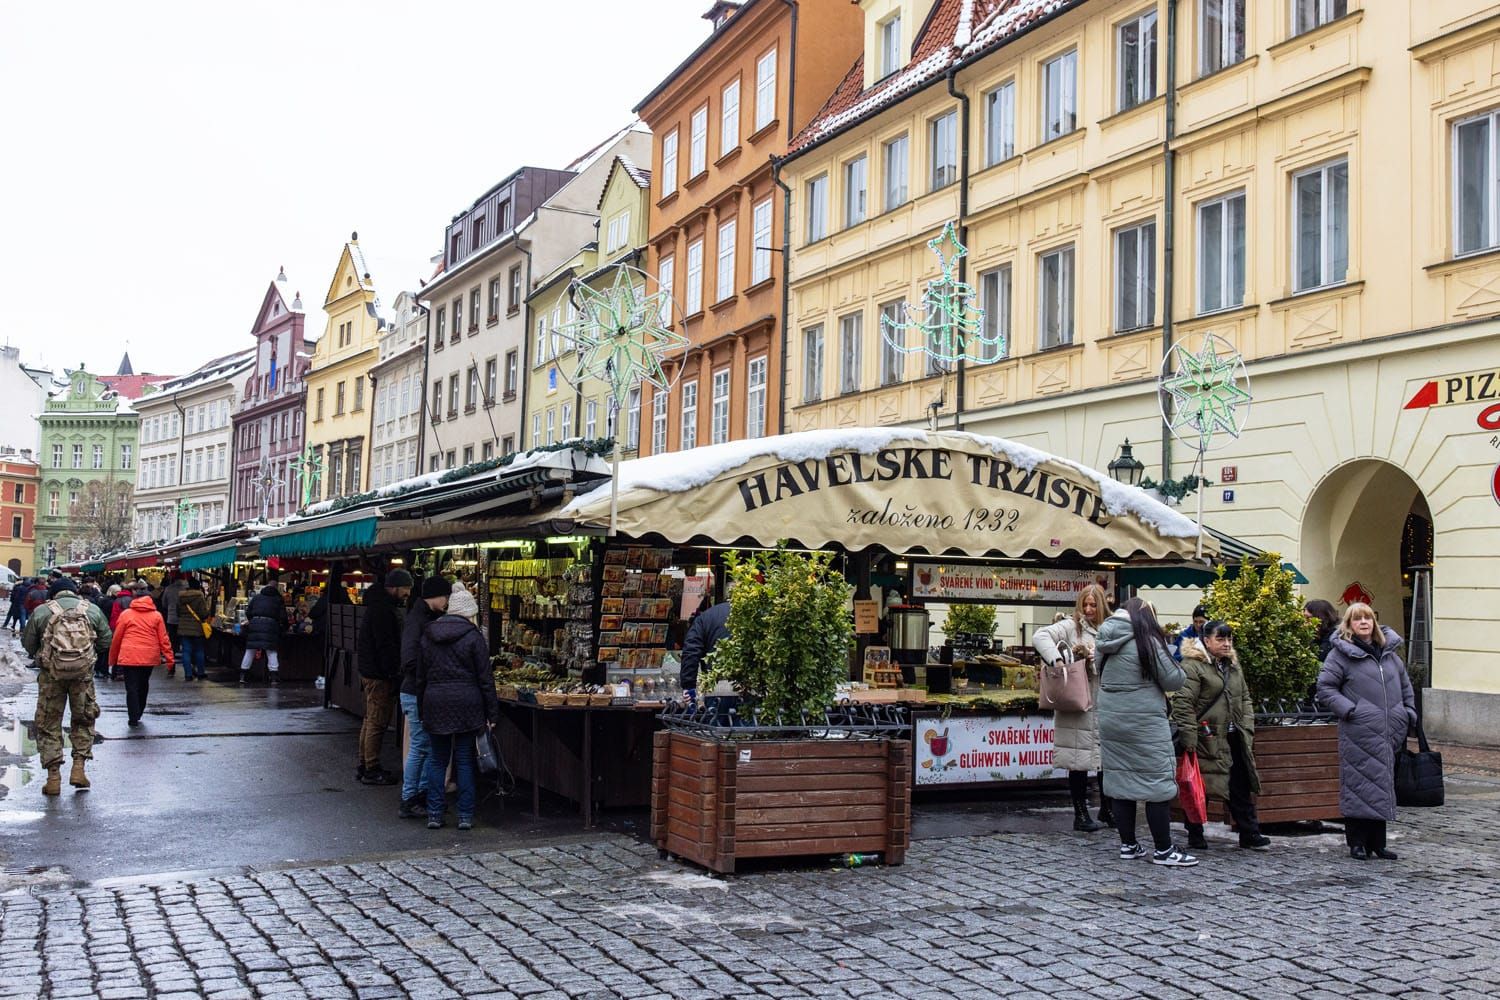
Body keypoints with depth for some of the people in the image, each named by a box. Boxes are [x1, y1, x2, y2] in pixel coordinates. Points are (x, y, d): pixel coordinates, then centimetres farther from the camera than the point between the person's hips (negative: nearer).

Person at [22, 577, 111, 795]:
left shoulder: (41, 611, 3)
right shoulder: (92, 610, 6)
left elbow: (27, 644, 7)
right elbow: (105, 642, 9)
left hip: (51, 673, -1)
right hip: (83, 673, 1)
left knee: (49, 724, 9)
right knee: (83, 720, 18)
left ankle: (53, 777, 5)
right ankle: (79, 768, 8)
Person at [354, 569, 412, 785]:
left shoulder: (378, 605, 16)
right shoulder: (383, 609, -19)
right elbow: (386, 646, -23)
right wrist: (394, 673, -19)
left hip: (370, 672, 11)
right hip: (380, 675, -11)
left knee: (371, 720, 17)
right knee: (377, 723, -5)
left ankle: (364, 765, 25)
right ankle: (371, 770, 0)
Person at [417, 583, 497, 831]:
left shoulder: (428, 635, 8)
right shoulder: (472, 636, -6)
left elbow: (420, 676, 12)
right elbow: (485, 678, -6)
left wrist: (422, 707, 19)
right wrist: (492, 712, -1)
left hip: (435, 704, 3)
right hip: (467, 705, -3)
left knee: (437, 759, 11)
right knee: (465, 760, 4)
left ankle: (434, 814, 10)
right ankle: (465, 816, 6)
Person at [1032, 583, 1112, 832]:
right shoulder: (1071, 626, -3)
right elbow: (1040, 636, -17)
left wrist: (1095, 658, -10)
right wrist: (1056, 658, -30)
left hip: (1105, 706, 5)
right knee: (1080, 761, 0)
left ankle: (1106, 808, 28)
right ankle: (1080, 814, 9)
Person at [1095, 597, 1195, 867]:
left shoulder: (1106, 644, 6)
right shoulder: (1147, 642, -13)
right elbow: (1173, 681, -8)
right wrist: (1178, 664, 11)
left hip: (1110, 721, 7)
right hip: (1145, 723, -7)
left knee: (1120, 782, 11)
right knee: (1159, 784, 1)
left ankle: (1128, 845, 17)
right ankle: (1164, 850, 4)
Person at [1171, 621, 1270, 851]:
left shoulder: (1233, 666, 14)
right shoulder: (1192, 666, -12)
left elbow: (1245, 699, 20)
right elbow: (1183, 703, -17)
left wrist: (1247, 729, 7)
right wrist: (1188, 737, -20)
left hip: (1233, 739, 7)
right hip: (1206, 740, -7)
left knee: (1241, 788, 12)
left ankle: (1250, 834, 21)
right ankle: (1195, 837, 12)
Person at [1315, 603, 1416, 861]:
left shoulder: (1389, 651, 15)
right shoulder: (1341, 654, -3)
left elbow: (1405, 685, 25)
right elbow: (1325, 688, -5)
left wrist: (1408, 713, 14)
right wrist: (1349, 710, -13)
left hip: (1389, 734, 6)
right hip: (1358, 735, -6)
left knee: (1383, 787, 10)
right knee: (1359, 787, -4)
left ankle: (1377, 843, 19)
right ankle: (1357, 843, 6)